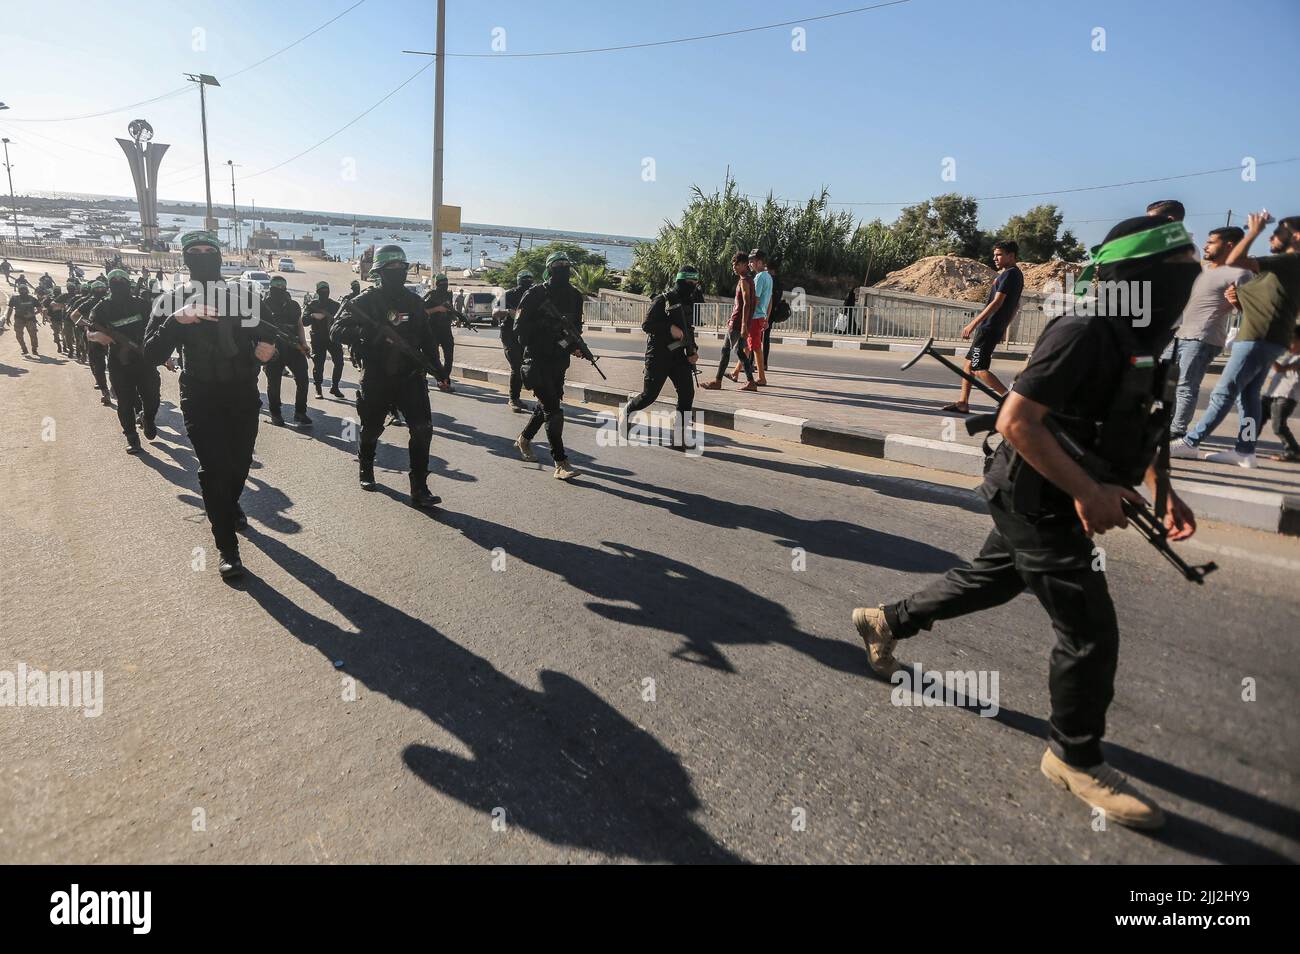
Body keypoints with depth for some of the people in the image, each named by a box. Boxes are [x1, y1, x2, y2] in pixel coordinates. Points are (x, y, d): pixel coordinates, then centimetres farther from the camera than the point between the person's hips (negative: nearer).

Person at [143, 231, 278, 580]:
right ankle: (227, 550, -2)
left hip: (243, 396, 3)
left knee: (241, 462, 12)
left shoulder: (241, 296, 7)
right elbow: (152, 355, -10)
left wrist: (268, 348, -11)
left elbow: (266, 335, 14)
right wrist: (176, 321, -27)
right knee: (213, 469, -8)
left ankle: (230, 505, 46)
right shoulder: (171, 302, -1)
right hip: (201, 399, -3)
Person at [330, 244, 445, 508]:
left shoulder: (414, 301, 10)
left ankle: (419, 489, -6)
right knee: (371, 429, 12)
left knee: (422, 429, -10)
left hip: (410, 376, 3)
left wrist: (437, 366, 11)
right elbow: (337, 329, -10)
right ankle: (366, 470, 41)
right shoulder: (366, 300, -4)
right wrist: (362, 333, -28)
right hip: (376, 378, -2)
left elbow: (427, 337, 18)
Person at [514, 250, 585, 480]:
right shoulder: (535, 295, -9)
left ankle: (524, 438, 43)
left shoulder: (574, 296, 9)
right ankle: (560, 463, -12)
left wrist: (574, 345, -1)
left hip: (559, 360, 7)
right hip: (537, 359, -7)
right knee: (553, 409, -13)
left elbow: (576, 325, 18)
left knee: (547, 403, 19)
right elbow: (520, 327, -8)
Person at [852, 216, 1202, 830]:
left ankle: (885, 622, 43)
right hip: (1037, 503, -10)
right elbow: (1015, 421, -28)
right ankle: (1075, 759, 18)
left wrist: (1165, 492, 8)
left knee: (988, 583, 24)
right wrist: (1088, 492, -26)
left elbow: (1134, 429, 20)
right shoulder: (1086, 333, -23)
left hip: (1046, 501, 10)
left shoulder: (1142, 341, 7)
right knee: (1091, 632, -3)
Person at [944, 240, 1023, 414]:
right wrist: (1003, 328, 27)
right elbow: (1016, 306, 23)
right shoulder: (1016, 274, 18)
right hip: (996, 327, 10)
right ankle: (963, 403, 15)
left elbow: (997, 303, -21)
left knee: (978, 369, -12)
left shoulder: (1009, 274, -13)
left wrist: (973, 324, -23)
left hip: (988, 328, -10)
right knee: (969, 363, 13)